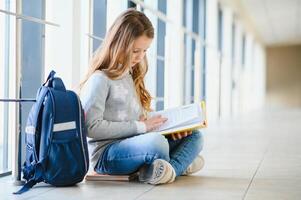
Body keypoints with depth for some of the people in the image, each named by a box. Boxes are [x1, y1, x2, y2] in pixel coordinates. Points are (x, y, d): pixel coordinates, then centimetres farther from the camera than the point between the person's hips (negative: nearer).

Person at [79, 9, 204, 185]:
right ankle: (180, 163, -7)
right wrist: (140, 127, -17)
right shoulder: (100, 79, -10)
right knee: (155, 143, -36)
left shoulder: (132, 77, 17)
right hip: (105, 153, -9)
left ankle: (171, 169, -22)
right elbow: (92, 127, -19)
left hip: (134, 147, 9)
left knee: (194, 136, 2)